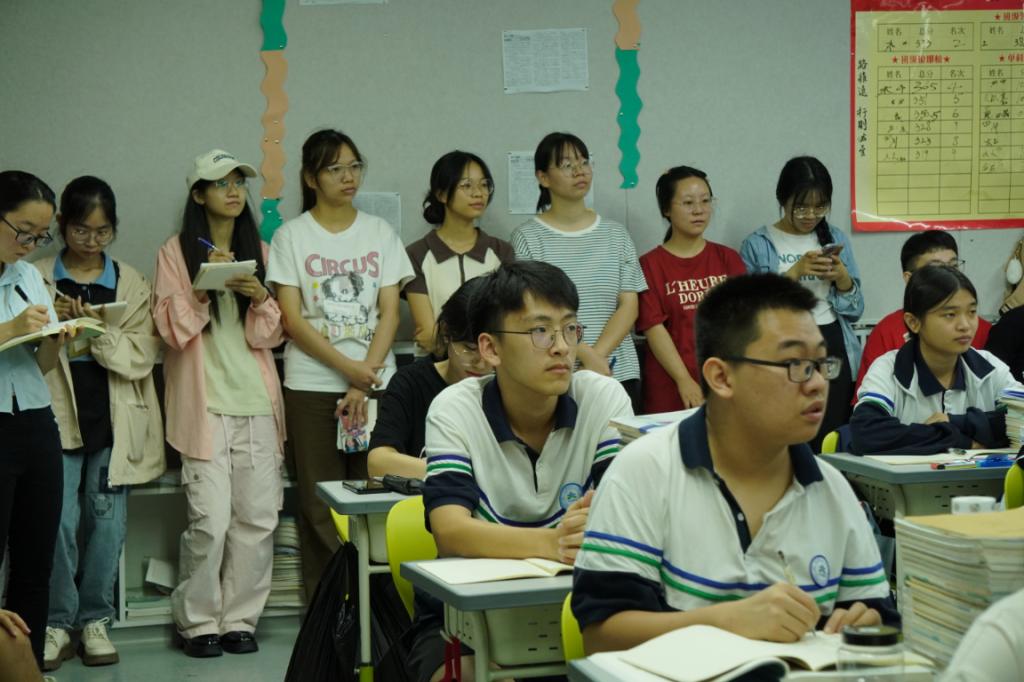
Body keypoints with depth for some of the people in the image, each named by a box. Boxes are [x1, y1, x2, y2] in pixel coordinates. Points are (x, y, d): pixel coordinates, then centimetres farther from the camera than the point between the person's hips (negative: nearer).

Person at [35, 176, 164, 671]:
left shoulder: (131, 285, 5)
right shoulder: (37, 280, 3)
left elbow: (140, 359, -2)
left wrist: (98, 330, -17)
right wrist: (54, 322, -15)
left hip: (113, 420, 1)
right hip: (57, 417, -1)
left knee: (107, 522, 3)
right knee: (60, 522, -7)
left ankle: (95, 620, 14)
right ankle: (58, 624, 4)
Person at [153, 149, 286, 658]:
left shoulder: (260, 252, 15)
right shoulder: (176, 252, 4)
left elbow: (274, 334, 12)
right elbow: (171, 327, -3)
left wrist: (261, 298, -8)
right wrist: (204, 286, -16)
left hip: (256, 400, 4)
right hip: (204, 401, -4)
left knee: (258, 517, 0)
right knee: (210, 520, -9)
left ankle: (239, 617, 12)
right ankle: (198, 621, 6)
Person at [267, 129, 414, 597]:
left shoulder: (379, 233, 10)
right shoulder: (291, 236, 3)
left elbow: (389, 313, 4)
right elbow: (292, 319, -3)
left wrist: (365, 379, -7)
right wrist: (347, 367, -12)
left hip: (375, 383, 2)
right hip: (312, 385, -2)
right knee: (321, 505, -2)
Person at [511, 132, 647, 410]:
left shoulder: (615, 234, 11)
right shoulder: (527, 237, 0)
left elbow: (629, 305, 4)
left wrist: (598, 354, -11)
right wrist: (585, 354, -15)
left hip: (619, 373, 3)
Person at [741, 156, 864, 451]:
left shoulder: (837, 239, 13)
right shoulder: (758, 244, 3)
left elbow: (855, 311, 14)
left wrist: (843, 279, -5)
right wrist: (794, 273, -14)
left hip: (834, 352, 3)